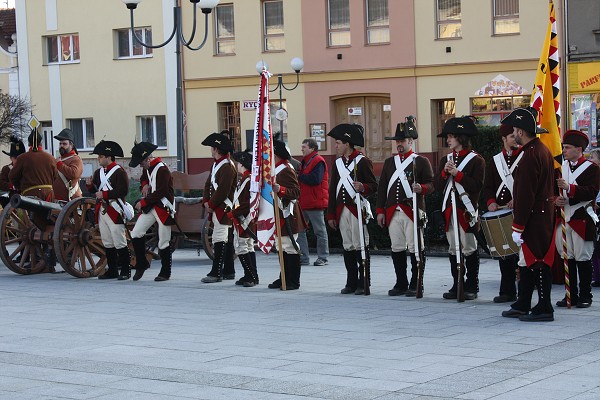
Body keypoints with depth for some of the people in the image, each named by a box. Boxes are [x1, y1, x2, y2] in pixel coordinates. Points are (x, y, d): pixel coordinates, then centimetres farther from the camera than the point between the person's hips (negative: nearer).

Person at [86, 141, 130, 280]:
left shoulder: (119, 172, -8)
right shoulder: (98, 172, 16)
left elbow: (123, 190, -17)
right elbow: (95, 192, 18)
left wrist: (104, 194, -18)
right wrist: (90, 185, -3)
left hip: (115, 212, -8)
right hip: (102, 210, 8)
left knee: (120, 243, -6)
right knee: (107, 243, 10)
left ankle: (125, 271, -2)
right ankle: (112, 270, 16)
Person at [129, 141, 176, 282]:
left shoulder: (162, 170, -18)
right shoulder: (147, 168, 9)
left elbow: (161, 192, -21)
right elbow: (143, 179, 28)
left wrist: (143, 202, -16)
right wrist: (144, 185, 3)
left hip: (163, 208, -8)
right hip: (150, 207, 8)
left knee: (164, 243, -1)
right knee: (136, 234, 0)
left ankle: (165, 273, 10)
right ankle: (141, 264, 15)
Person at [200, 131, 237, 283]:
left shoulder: (227, 166, -16)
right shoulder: (215, 165, 16)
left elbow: (222, 190, -21)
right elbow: (209, 184, 17)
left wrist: (211, 204, -13)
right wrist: (206, 201, 3)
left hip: (224, 208, -10)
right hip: (217, 208, 10)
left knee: (219, 239, -11)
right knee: (226, 239, 13)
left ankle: (216, 273, -13)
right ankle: (229, 271, 19)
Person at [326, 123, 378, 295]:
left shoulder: (362, 161, -3)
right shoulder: (338, 163, 16)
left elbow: (374, 186, -4)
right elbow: (333, 190, 17)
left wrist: (363, 188, -27)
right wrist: (331, 215, 14)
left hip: (357, 209, -6)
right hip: (342, 211, 6)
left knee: (360, 246, -5)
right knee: (347, 247, 7)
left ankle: (363, 283, -2)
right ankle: (351, 283, 12)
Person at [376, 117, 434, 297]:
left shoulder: (421, 161, 3)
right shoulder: (389, 162, 17)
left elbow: (431, 184, -1)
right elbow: (382, 187, 16)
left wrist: (421, 188, -23)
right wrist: (380, 211, 10)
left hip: (413, 211, -5)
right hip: (393, 213, 5)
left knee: (415, 248, -3)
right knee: (397, 248, 6)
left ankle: (415, 285, 2)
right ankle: (401, 284, 14)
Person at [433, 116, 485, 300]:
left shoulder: (476, 160, -3)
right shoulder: (446, 159, 15)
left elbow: (477, 185, -13)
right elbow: (438, 185, 9)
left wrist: (457, 174, -17)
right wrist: (445, 172, -9)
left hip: (467, 211, -6)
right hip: (450, 209, 6)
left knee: (469, 249, -2)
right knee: (453, 249, 7)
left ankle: (472, 287, 4)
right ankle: (457, 285, 13)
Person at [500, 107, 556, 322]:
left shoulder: (529, 155, -20)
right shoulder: (543, 150, 12)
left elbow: (525, 194, -22)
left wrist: (518, 227, -19)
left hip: (533, 217, -10)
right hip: (544, 214, 10)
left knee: (537, 261, -4)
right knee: (527, 260, 16)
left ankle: (544, 309, 1)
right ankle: (522, 305, 24)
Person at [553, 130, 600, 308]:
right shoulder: (560, 167, 12)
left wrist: (569, 188, -26)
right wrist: (556, 199, -5)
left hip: (582, 219, -5)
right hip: (563, 218, 5)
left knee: (583, 258, -1)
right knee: (567, 257, 7)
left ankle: (585, 295, 8)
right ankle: (571, 295, 14)